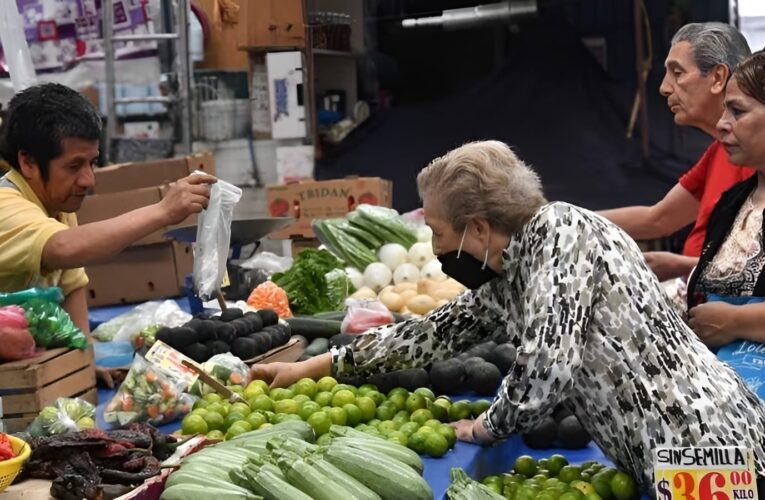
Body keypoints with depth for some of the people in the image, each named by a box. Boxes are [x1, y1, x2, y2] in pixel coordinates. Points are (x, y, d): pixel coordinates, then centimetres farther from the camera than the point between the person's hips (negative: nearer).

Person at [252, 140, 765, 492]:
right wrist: (313, 367, 25)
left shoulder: (561, 232, -15)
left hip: (702, 442, -8)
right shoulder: (506, 276, 10)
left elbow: (545, 369, -23)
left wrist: (487, 427, -3)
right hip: (661, 452, 8)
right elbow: (435, 332, 21)